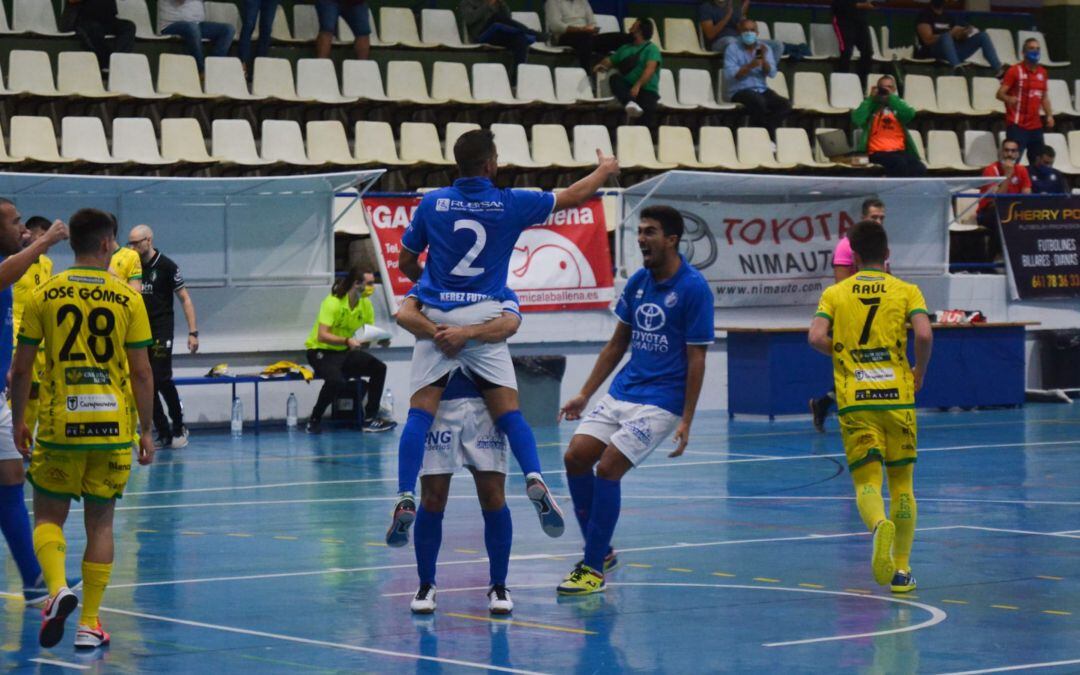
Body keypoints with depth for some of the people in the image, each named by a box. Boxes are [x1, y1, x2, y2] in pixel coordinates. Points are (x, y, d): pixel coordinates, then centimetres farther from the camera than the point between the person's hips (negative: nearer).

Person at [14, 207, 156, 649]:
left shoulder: (44, 295, -1)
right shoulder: (127, 298, -1)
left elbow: (21, 369, 0)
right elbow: (142, 372, 0)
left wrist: (18, 422, 12)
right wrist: (146, 431, 8)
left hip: (58, 426, 0)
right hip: (112, 426, 0)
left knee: (48, 516, 11)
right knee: (100, 521, 10)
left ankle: (58, 589, -17)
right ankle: (89, 623, 9)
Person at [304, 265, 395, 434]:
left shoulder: (366, 305, -2)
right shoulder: (333, 302, -22)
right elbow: (322, 336, -29)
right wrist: (347, 341, -43)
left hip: (345, 352, 7)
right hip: (320, 351, -7)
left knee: (379, 368, -13)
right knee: (336, 381, -35)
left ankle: (370, 419, -4)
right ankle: (314, 420, -12)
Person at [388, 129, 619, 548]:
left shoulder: (432, 204, 5)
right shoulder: (509, 204, 1)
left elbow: (405, 263, 16)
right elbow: (573, 197, 14)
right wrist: (605, 169, 32)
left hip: (435, 316, 1)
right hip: (483, 318, -1)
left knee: (420, 412, -4)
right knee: (507, 410, 1)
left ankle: (405, 500, -16)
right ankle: (535, 482, -19)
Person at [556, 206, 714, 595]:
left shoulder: (693, 288, -13)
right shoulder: (638, 282, 8)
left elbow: (696, 359, -12)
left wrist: (686, 421, -15)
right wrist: (584, 396, 13)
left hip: (661, 400, -7)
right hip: (622, 392, 7)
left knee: (607, 468, -16)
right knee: (576, 457, -4)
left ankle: (594, 568, -6)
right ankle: (600, 551, 13)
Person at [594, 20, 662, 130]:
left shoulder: (651, 48, 4)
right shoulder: (625, 49, 25)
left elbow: (650, 69, -11)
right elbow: (610, 60, 26)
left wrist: (638, 85, -27)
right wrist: (602, 65, 0)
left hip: (647, 90, -4)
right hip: (626, 88, 4)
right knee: (614, 78, -28)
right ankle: (630, 103, -51)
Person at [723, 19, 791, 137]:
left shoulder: (764, 48, 11)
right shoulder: (733, 49, 0)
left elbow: (772, 73, 0)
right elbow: (730, 75, -12)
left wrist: (763, 58, -17)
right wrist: (749, 66, -25)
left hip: (762, 89, 4)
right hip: (740, 91, -4)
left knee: (785, 104, -22)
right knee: (759, 101, -37)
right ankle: (767, 132, -18)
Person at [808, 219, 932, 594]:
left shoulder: (835, 293, 6)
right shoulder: (906, 291, 4)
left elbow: (816, 338, -8)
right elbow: (924, 335, -12)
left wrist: (844, 353, 11)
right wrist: (920, 371, 6)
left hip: (854, 400, 0)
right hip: (897, 397, 0)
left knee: (866, 481, -2)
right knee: (901, 482, 13)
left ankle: (880, 526, -36)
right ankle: (901, 569, 12)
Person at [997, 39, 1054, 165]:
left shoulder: (1042, 72, 13)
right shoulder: (1015, 71, -5)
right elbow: (1000, 93, -11)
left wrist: (1049, 115, 9)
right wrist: (1009, 99, -32)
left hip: (1036, 126, 6)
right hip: (1017, 125, -6)